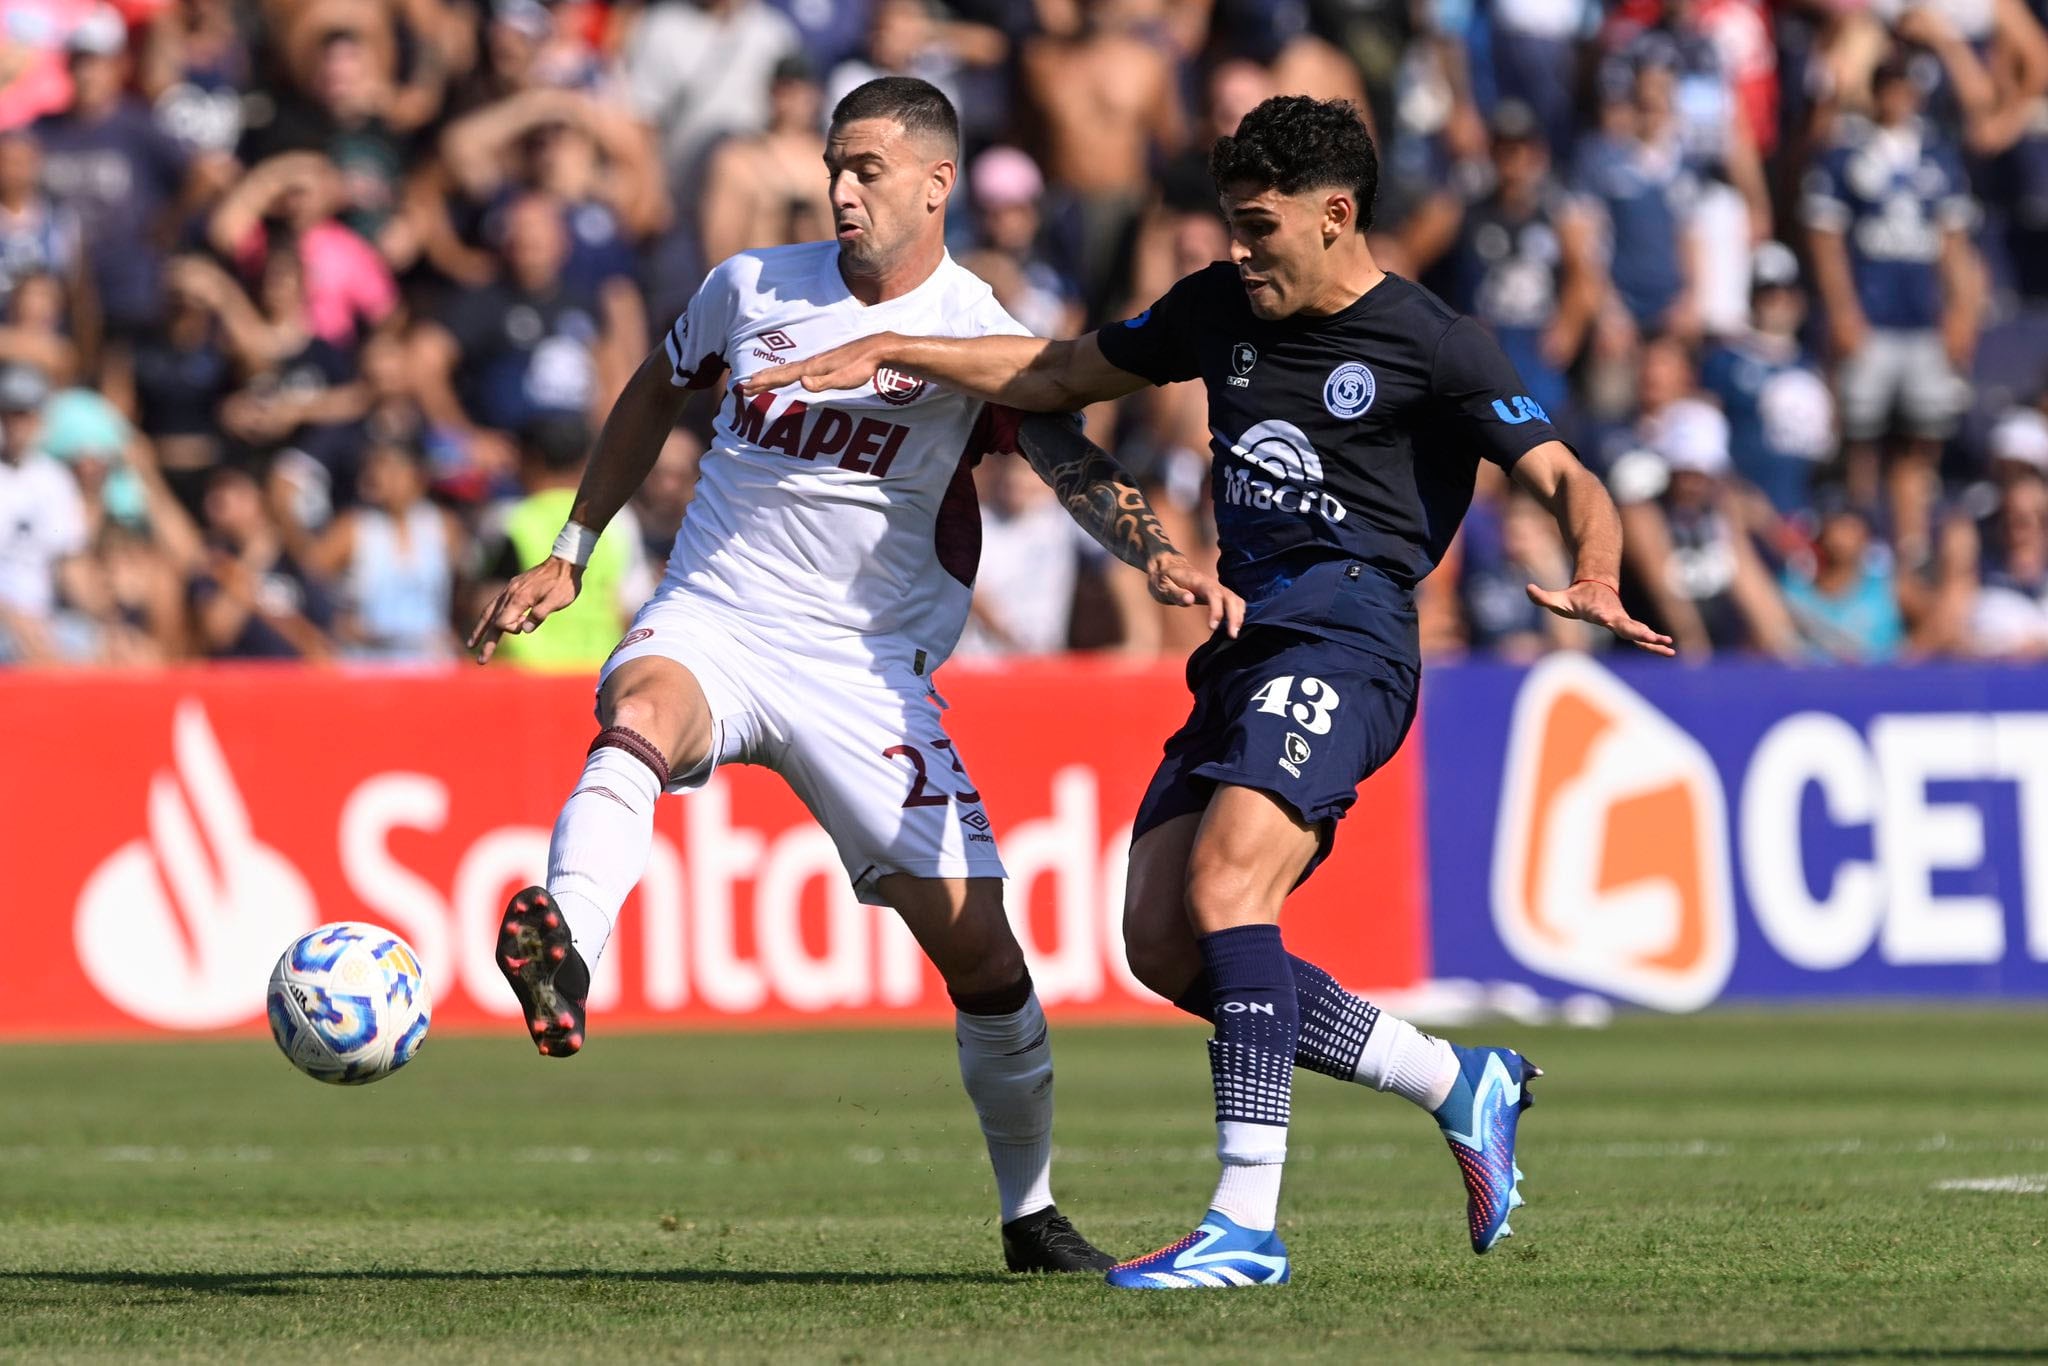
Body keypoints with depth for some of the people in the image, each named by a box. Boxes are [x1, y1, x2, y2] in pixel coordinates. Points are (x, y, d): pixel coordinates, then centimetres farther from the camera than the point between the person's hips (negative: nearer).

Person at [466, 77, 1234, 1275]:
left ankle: (1032, 1213, 16)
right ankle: (564, 952, -64)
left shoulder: (980, 338, -4)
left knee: (982, 954, -5)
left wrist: (1157, 554, -38)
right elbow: (656, 396, 24)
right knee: (642, 715, -38)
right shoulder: (754, 289, 5)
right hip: (710, 624, 1)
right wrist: (568, 557, 21)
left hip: (867, 671, -1)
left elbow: (1083, 475, -17)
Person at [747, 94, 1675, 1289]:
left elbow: (1569, 483, -5)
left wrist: (1596, 582, -27)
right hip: (1246, 642, 8)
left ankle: (1249, 1223, -28)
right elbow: (1061, 376, 28)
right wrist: (889, 353, 21)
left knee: (1223, 888, -26)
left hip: (1342, 639, -8)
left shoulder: (1432, 346, -2)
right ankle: (1459, 1085, 10)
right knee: (1164, 945, -1)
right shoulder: (1222, 310, 17)